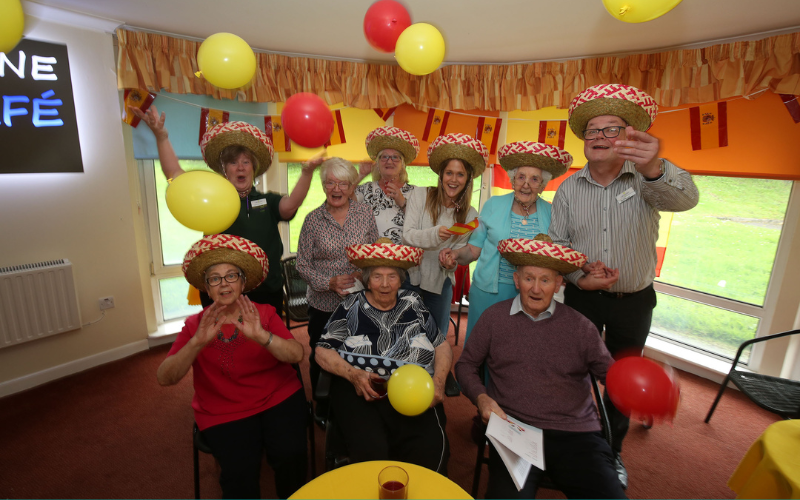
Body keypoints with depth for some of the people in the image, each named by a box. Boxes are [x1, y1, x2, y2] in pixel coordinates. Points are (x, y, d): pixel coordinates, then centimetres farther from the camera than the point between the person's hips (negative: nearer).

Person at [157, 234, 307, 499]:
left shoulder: (264, 314, 2)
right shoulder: (195, 325, 4)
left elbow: (296, 355, -14)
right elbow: (165, 378, -9)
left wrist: (260, 336, -33)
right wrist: (197, 342, -28)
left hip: (279, 398, 1)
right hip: (224, 413, 0)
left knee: (290, 455, -22)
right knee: (239, 473, -25)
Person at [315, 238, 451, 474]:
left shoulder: (413, 304, 14)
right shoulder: (351, 307, 9)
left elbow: (442, 346, 17)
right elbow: (323, 351, 6)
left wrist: (439, 380, -1)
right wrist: (353, 374, -11)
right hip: (360, 390, -1)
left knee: (432, 447, -25)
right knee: (370, 449, -28)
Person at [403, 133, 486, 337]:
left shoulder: (469, 214, 3)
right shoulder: (421, 195, -5)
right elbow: (407, 235, -12)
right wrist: (435, 234, -30)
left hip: (440, 282, 3)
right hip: (411, 276, -2)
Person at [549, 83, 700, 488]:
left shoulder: (649, 181, -9)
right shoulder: (568, 189, -3)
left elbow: (684, 198, -31)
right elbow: (556, 242, -2)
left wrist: (654, 168, -53)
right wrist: (579, 276, -19)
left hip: (634, 301, 0)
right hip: (581, 297, 1)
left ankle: (612, 452, 40)